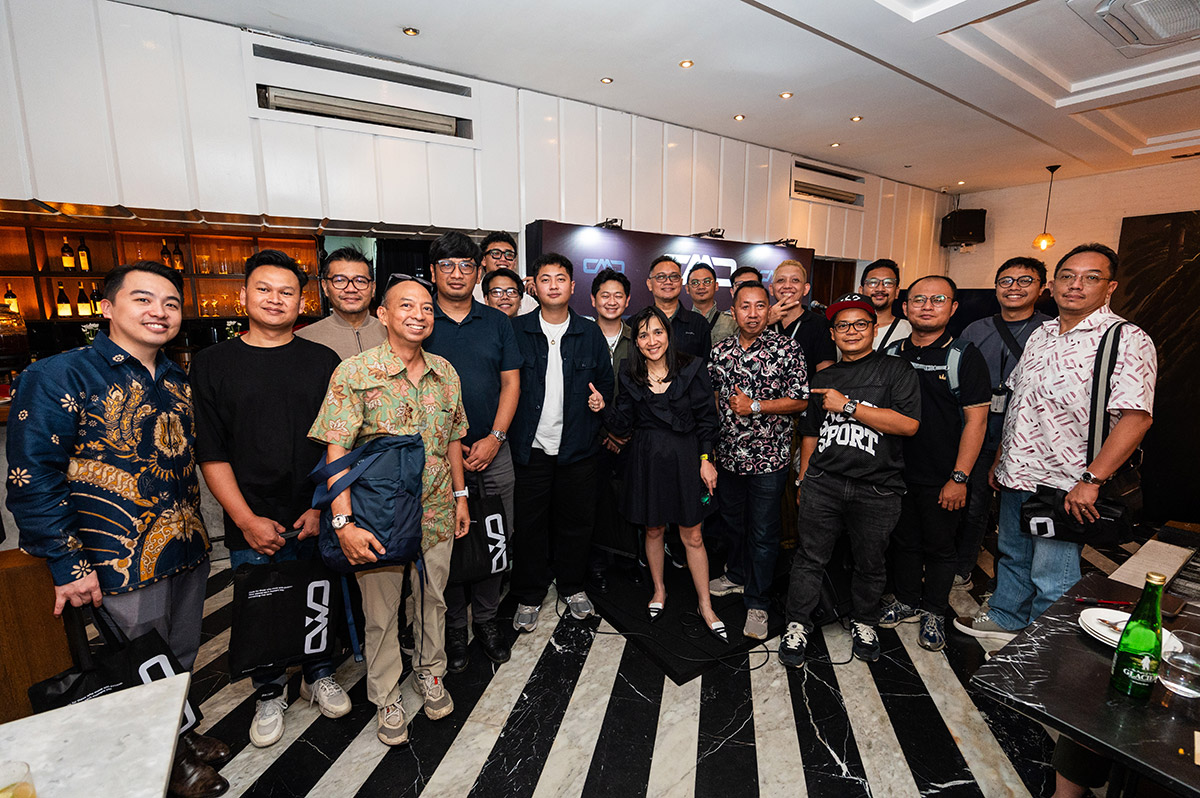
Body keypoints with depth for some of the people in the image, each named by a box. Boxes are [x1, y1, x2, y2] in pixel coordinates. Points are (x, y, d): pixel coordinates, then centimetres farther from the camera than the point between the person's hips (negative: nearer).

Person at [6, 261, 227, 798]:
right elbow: (33, 481, -15)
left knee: (182, 659, 22)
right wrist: (69, 566, -16)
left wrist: (194, 529, 13)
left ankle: (180, 737, 46)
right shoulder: (58, 377, -12)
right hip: (123, 564, -6)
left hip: (188, 552, 6)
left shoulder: (177, 381, 7)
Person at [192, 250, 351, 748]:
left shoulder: (323, 361, 2)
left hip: (318, 517, 1)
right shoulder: (212, 364, 1)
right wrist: (246, 519, -9)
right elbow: (210, 453, -2)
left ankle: (319, 676, 40)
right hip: (251, 524, 0)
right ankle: (269, 694, 38)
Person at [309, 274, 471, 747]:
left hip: (436, 513, 4)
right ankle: (386, 698, 38)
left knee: (432, 599, 20)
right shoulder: (354, 373, -13)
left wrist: (460, 495, 11)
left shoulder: (445, 372, 1)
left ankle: (430, 673, 46)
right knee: (381, 612, 14)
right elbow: (336, 451, -16)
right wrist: (344, 522, -22)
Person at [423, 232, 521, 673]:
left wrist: (494, 439, -6)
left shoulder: (497, 322, 7)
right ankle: (453, 627, 26)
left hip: (492, 450, 2)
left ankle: (486, 619, 29)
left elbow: (511, 382, 5)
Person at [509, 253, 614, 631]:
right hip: (530, 446, -1)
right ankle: (529, 596, 27)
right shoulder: (516, 330, 0)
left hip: (577, 447, 2)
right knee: (529, 522, 8)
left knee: (575, 520, 13)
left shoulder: (590, 333, 5)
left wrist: (592, 423, -3)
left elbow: (605, 383, 10)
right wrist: (506, 432, -6)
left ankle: (573, 586, 35)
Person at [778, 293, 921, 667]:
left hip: (876, 490, -2)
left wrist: (848, 405, -15)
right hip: (822, 484, 2)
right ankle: (797, 625, 21)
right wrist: (803, 481, 17)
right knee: (810, 557, 6)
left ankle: (864, 623, 37)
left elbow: (908, 424, -14)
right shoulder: (823, 379, 13)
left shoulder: (896, 370, 1)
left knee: (870, 563, 14)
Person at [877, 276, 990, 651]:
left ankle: (933, 613, 31)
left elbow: (976, 420, -11)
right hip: (895, 472, 4)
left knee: (939, 547, 11)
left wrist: (959, 478, -15)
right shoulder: (892, 353, 4)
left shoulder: (964, 356, -8)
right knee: (903, 540, 17)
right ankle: (907, 602, 36)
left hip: (941, 478, -4)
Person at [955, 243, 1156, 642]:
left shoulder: (1128, 340, -11)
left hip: (1065, 488, -7)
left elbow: (1136, 416, -19)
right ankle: (1005, 618, 41)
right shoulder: (1041, 335, 10)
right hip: (1016, 475, 7)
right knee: (1012, 555, 22)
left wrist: (1091, 480, -24)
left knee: (1051, 579, 5)